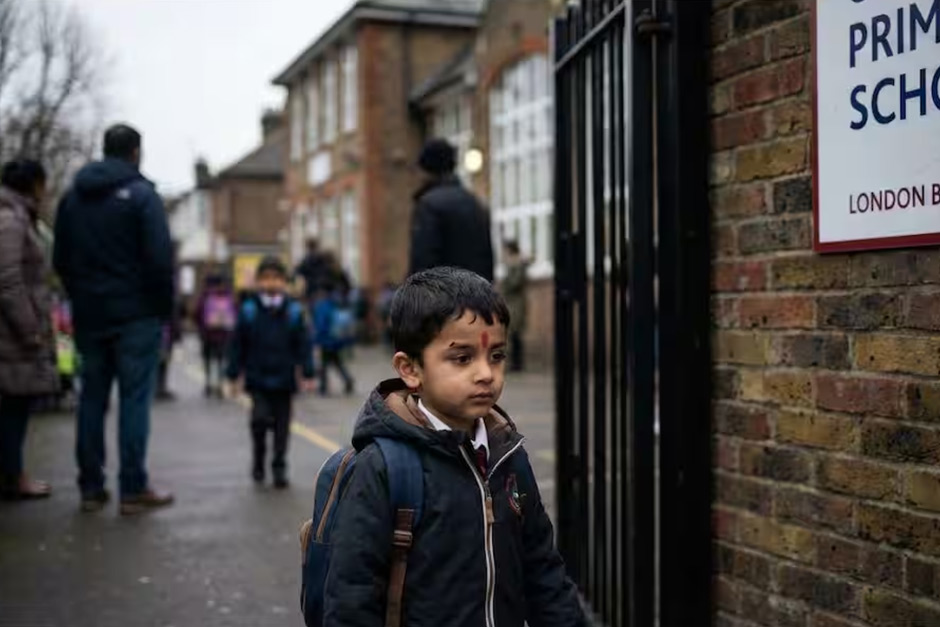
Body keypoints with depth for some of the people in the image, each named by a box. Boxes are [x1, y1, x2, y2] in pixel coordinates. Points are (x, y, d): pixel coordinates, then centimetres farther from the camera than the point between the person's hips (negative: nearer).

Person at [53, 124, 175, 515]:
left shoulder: (72, 197, 12)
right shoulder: (141, 194, -8)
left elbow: (61, 260, 15)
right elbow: (160, 259, -14)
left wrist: (81, 299, 17)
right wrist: (165, 307, -5)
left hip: (89, 316, 6)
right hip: (135, 316, -6)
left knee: (92, 398, 10)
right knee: (134, 398, -2)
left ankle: (91, 488, 13)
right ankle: (133, 490, -1)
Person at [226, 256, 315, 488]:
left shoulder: (294, 311, 0)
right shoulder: (248, 311, -2)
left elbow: (303, 344, 2)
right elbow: (238, 345, 3)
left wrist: (308, 374, -4)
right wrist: (234, 374, 1)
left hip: (283, 379, 1)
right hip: (257, 378, -1)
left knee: (282, 424, 6)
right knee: (260, 418, -12)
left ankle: (279, 467, 19)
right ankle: (258, 459, 13)